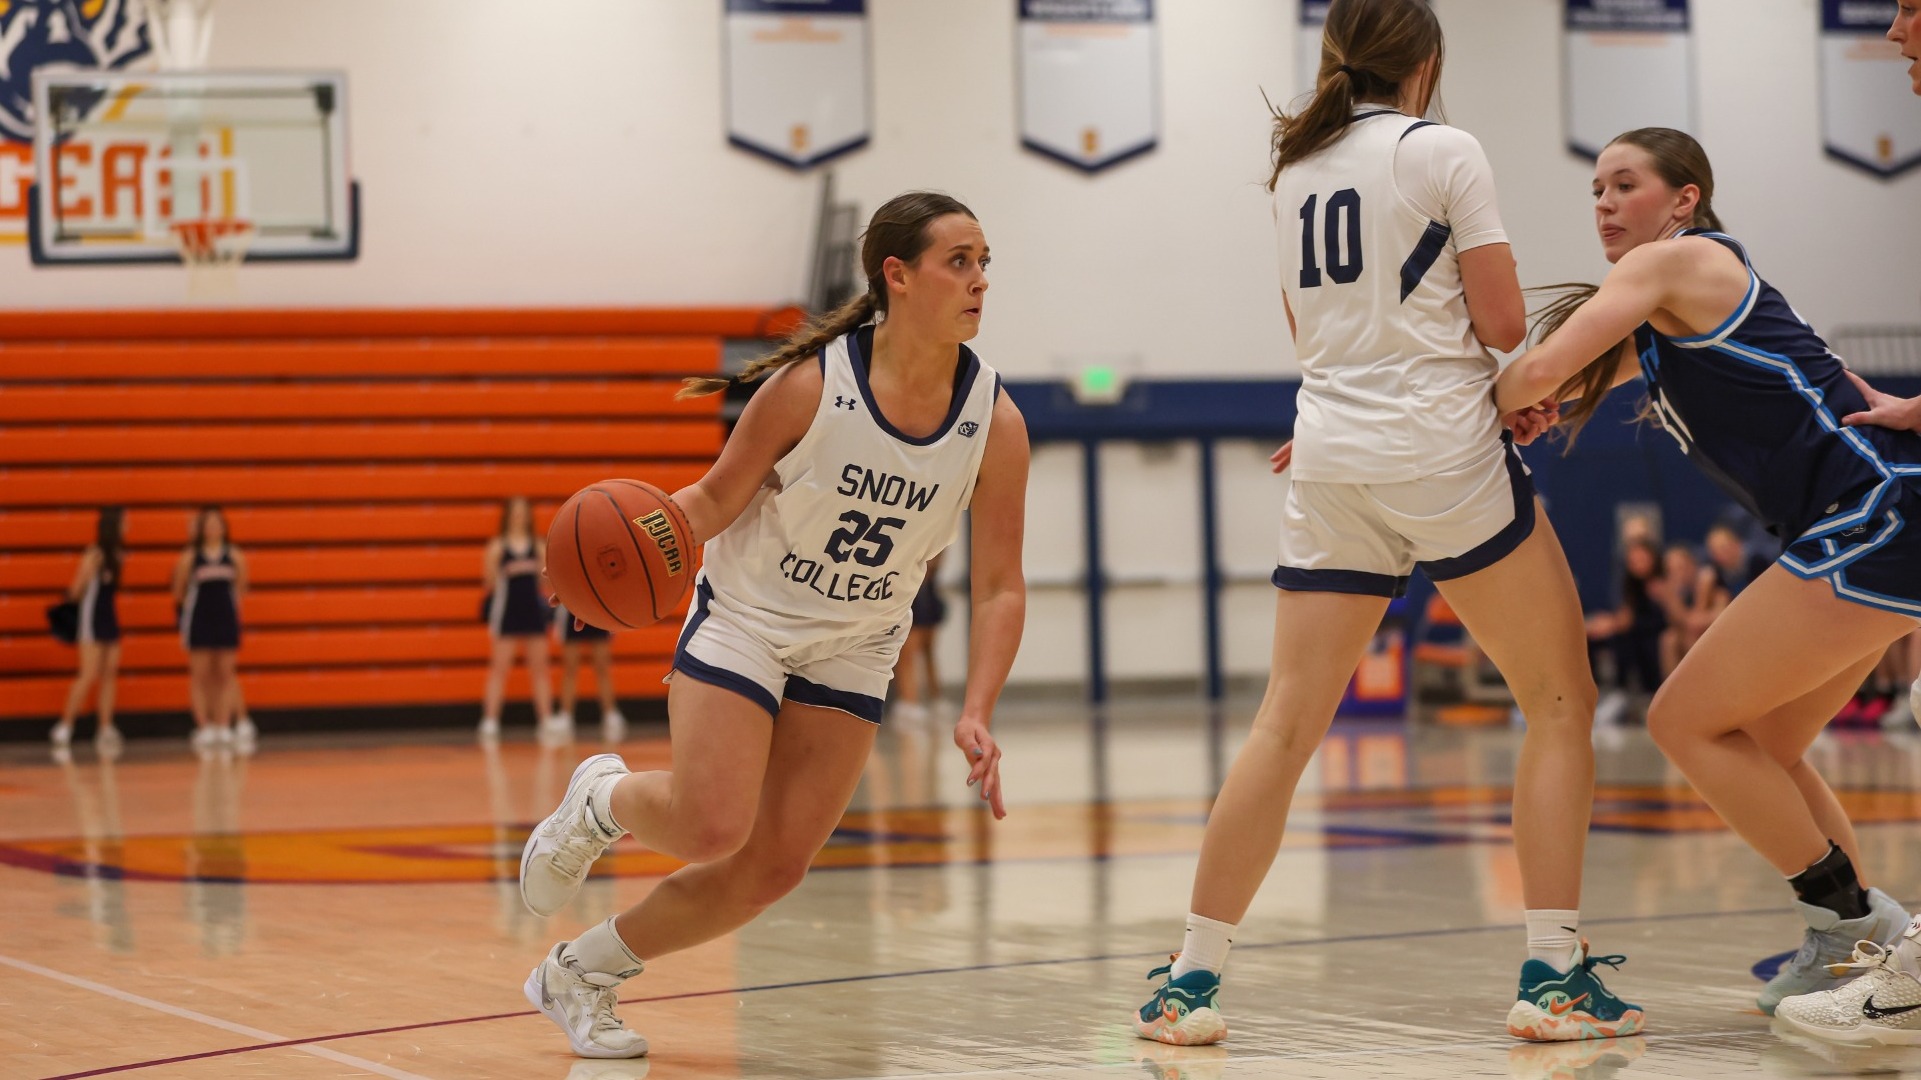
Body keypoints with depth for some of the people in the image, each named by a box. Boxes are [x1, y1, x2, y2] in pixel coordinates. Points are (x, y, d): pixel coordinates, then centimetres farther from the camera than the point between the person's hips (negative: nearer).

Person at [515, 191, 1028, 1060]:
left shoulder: (995, 424, -14)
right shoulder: (811, 383, -21)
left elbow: (999, 588, -9)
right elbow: (720, 496, -8)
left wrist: (975, 715, -21)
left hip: (853, 649, 4)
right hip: (744, 619, -4)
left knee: (773, 869, -2)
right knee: (711, 826, -21)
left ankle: (580, 971, 18)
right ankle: (603, 800, 15)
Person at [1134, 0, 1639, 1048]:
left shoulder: (1295, 167, 14)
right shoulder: (1442, 151, -4)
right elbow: (1501, 322, -6)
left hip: (1332, 463, 5)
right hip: (1446, 451, -5)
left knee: (1286, 723, 5)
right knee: (1561, 703, 7)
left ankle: (1192, 979, 0)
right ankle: (1554, 977, 0)